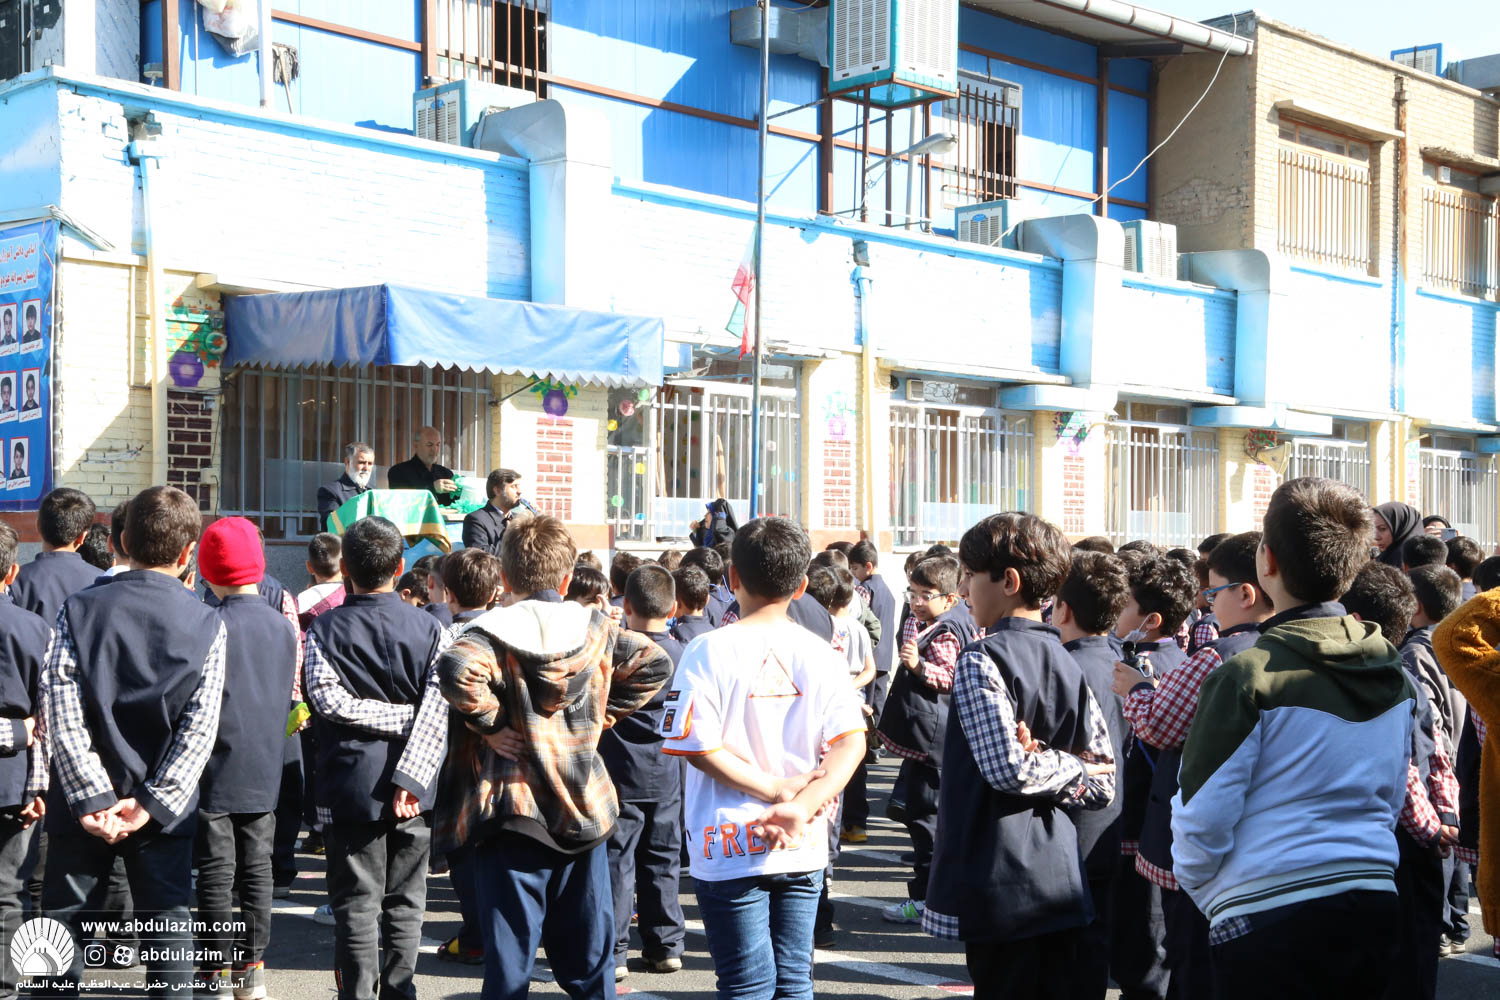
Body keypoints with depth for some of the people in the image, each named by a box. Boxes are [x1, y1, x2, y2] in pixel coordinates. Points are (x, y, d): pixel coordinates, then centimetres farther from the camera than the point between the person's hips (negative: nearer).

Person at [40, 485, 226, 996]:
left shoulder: (79, 610, -4)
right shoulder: (207, 624, -4)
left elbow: (62, 715, -12)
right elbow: (200, 726, -11)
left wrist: (92, 798, -13)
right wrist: (152, 802, -11)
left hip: (84, 803, 0)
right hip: (165, 811, 0)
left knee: (64, 921, 11)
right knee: (168, 924, 8)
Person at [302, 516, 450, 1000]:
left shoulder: (325, 628, -3)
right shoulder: (429, 629, -1)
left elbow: (328, 699, -17)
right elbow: (436, 711, -11)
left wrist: (393, 716, -8)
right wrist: (409, 778, -14)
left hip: (349, 787, -1)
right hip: (412, 788, 1)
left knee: (356, 905, 4)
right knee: (404, 904, 11)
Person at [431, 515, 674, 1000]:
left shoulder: (492, 632, -10)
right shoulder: (596, 628, 4)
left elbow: (458, 669, -30)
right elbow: (654, 662, 7)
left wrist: (489, 722, -16)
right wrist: (606, 713, 8)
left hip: (513, 815, -3)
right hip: (582, 812, 4)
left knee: (509, 955, 3)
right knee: (588, 958, 15)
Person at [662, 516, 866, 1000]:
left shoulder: (710, 651, -9)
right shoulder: (821, 654, 1)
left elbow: (699, 747, -15)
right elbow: (851, 742, -8)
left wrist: (776, 788, -10)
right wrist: (802, 806, -16)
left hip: (732, 850, -3)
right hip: (803, 850, 3)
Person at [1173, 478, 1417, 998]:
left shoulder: (1247, 678, -15)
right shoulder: (1395, 676, 5)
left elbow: (1200, 822, -12)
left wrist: (1207, 897, 6)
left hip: (1270, 923, -7)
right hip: (1375, 911, 7)